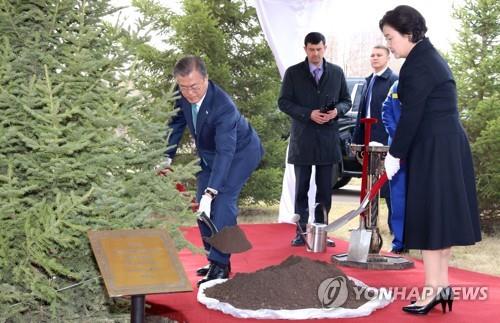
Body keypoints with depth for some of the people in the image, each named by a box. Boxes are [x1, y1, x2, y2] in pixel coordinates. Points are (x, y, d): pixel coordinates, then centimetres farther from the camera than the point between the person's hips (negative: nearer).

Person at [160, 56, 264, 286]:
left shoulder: (223, 106, -39)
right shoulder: (182, 95, -19)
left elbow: (226, 152, -43)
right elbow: (177, 122, 1)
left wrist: (211, 192, -50)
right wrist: (168, 157, -9)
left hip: (240, 152, -7)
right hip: (209, 153, 7)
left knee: (223, 201, -21)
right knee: (202, 207, 6)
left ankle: (220, 265, -17)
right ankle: (215, 259, 18)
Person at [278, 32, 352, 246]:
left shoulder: (337, 73, 10)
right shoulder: (293, 73, 3)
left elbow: (346, 100, 14)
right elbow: (283, 102, -2)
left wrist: (337, 110, -9)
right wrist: (309, 114, -14)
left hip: (328, 139, 2)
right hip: (302, 139, -2)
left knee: (325, 189, 5)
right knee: (301, 188, 3)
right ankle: (301, 232, 8)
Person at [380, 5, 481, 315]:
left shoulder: (418, 64, -16)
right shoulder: (431, 56, 15)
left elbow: (411, 115, -17)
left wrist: (394, 155, -10)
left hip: (433, 150, -10)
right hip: (447, 146, 10)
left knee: (430, 217, -3)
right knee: (440, 215, 13)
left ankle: (432, 289, 4)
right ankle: (442, 285, 20)